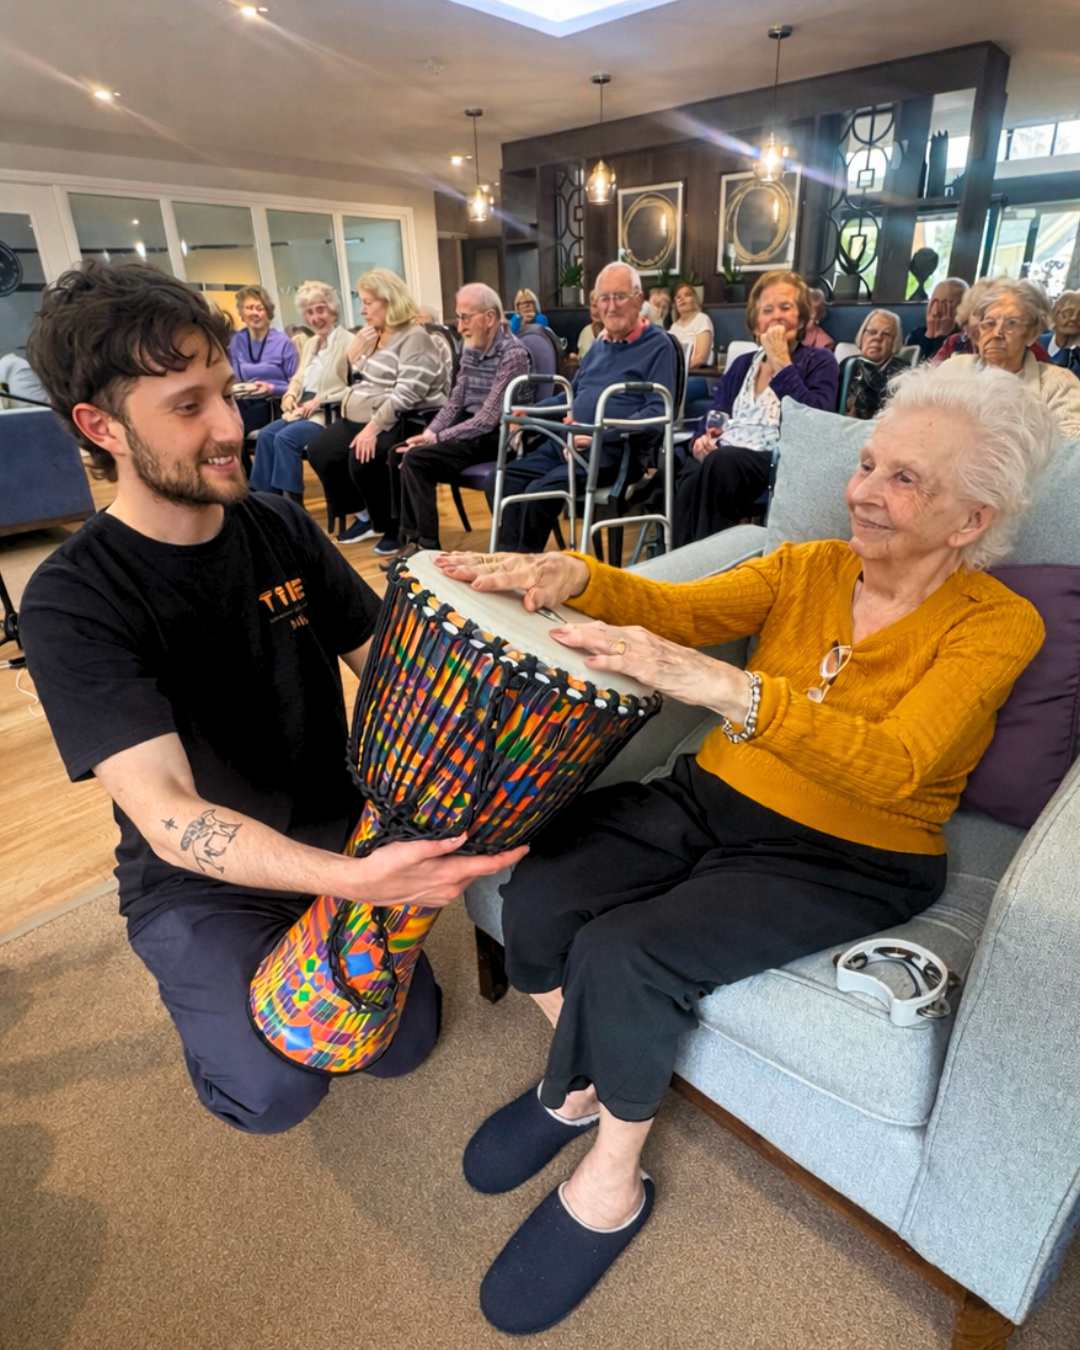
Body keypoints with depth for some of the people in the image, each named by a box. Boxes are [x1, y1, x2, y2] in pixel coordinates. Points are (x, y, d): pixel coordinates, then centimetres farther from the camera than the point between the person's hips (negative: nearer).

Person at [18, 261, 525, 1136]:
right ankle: (218, 980, 15)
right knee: (277, 1091, -17)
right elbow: (166, 817, -30)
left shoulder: (282, 529, -5)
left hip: (337, 830, 4)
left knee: (406, 1042, 0)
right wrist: (354, 878, -45)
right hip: (199, 879, -3)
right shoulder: (73, 601, -20)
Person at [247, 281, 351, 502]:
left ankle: (292, 503, -18)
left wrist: (320, 400, -19)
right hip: (302, 411, 8)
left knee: (285, 437, -26)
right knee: (266, 435, -14)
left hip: (331, 414, -8)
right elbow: (298, 378, 25)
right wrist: (290, 394, 2)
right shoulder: (310, 343, 19)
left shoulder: (349, 342, -7)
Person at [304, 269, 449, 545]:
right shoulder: (374, 335, 16)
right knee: (318, 449, -6)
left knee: (361, 459, -31)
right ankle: (365, 514, 7)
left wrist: (373, 428, -28)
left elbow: (405, 395, -23)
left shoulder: (414, 337, -11)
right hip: (361, 418, 9)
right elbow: (352, 376, 20)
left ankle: (393, 527, -10)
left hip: (399, 423, -9)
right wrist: (355, 348, 2)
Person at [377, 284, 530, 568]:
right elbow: (454, 401, 11)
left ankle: (427, 545, -10)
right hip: (467, 427, 8)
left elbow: (488, 419, -22)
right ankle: (408, 535, 5)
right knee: (400, 452, -3)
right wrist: (428, 433, -6)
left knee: (417, 459, -21)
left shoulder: (513, 355, -17)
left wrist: (436, 438, -21)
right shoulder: (471, 350, 8)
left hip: (495, 436, -8)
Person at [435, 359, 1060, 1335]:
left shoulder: (997, 624, -7)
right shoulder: (806, 568, 7)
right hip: (714, 798, 5)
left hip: (846, 859, -4)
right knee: (535, 896, -17)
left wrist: (725, 687, -40)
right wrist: (573, 576, -29)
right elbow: (681, 608, -8)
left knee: (625, 956, -24)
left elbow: (895, 768, -25)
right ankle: (580, 1083, 15)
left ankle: (610, 1183, 8)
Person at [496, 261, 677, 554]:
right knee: (505, 480, -14)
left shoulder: (657, 345, 0)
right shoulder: (598, 345, 24)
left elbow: (658, 412, -13)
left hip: (615, 449, -8)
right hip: (569, 442, 8)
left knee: (540, 491, -30)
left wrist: (601, 434, -23)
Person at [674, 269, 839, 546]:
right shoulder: (740, 365, 25)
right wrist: (702, 440, -4)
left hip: (779, 462, -4)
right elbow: (712, 417, 21)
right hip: (723, 458, 4)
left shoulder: (820, 362, 10)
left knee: (720, 463, -36)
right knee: (690, 477, -32)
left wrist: (781, 362, -6)